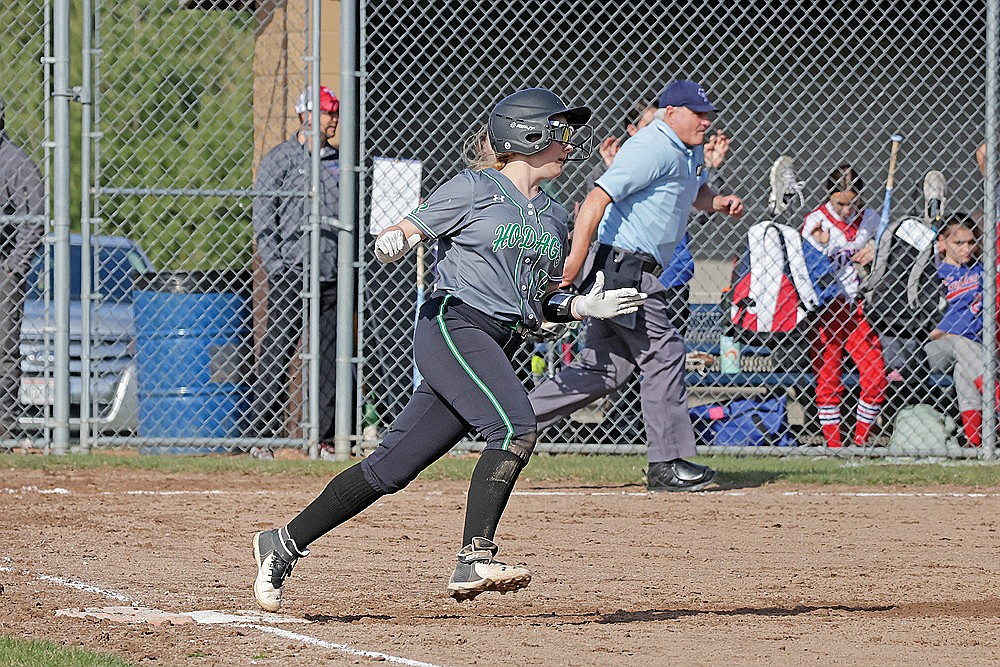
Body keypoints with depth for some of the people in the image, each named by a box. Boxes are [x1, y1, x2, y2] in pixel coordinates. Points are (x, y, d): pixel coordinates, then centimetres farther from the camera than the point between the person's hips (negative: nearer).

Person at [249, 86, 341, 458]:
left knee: (331, 358, 6)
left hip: (333, 275, 5)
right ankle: (260, 437, -8)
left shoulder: (340, 161, 15)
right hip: (291, 274, -5)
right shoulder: (279, 159, 0)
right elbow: (262, 219, -4)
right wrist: (277, 266, -12)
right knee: (276, 356, -8)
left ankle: (325, 435, 12)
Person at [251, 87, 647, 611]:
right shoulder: (474, 189, -1)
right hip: (452, 325, -7)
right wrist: (395, 240, -24)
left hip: (496, 350, 7)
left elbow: (541, 299, 26)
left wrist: (584, 306, 7)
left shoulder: (554, 217, 20)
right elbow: (406, 231, -1)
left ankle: (283, 545, 10)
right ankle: (474, 561, -31)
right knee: (515, 426, -28)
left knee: (392, 468, 3)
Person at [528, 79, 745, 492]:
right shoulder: (651, 149, -17)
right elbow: (598, 198, -25)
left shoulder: (691, 150, 16)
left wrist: (720, 203, 12)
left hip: (637, 273, 11)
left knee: (605, 369, 9)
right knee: (663, 355, -7)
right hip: (623, 267, -11)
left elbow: (696, 192, 36)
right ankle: (667, 465, -3)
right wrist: (576, 259, -32)